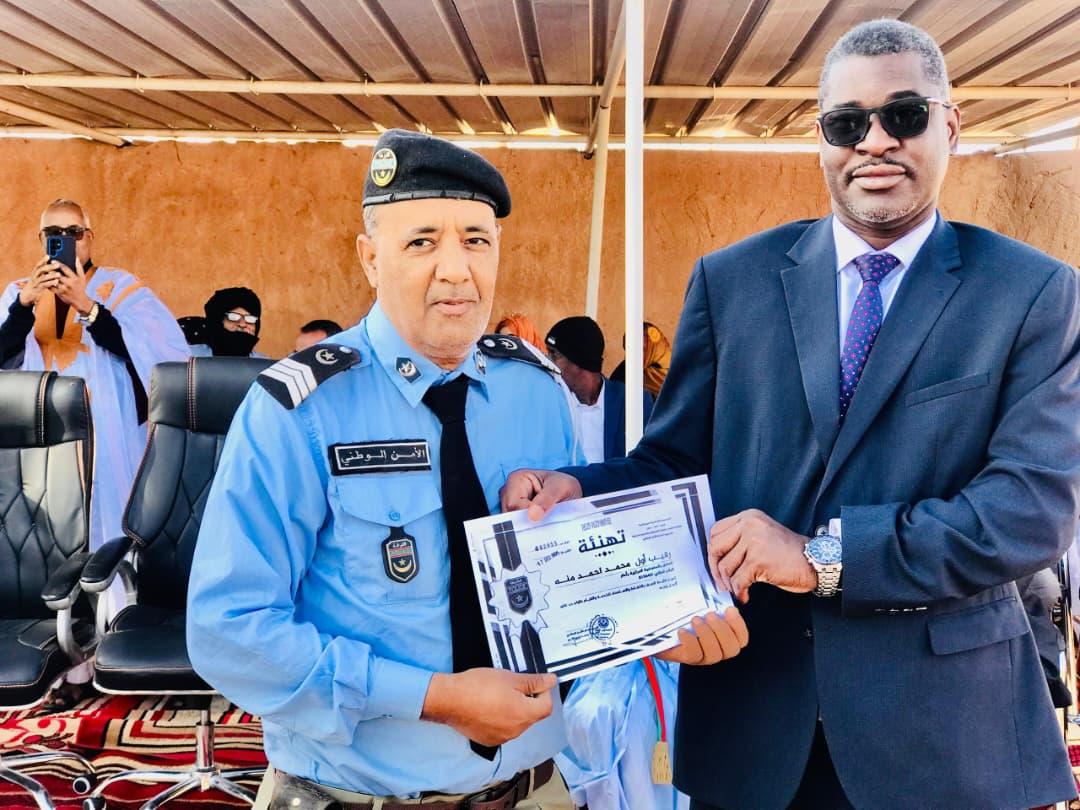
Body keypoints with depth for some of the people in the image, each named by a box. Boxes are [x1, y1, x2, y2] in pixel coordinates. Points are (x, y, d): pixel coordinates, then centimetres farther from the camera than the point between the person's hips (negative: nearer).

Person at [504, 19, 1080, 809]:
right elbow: (675, 462, 6)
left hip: (945, 716, -1)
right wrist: (576, 490, -14)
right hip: (747, 698, 2)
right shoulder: (731, 279, 4)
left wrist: (825, 554, -19)